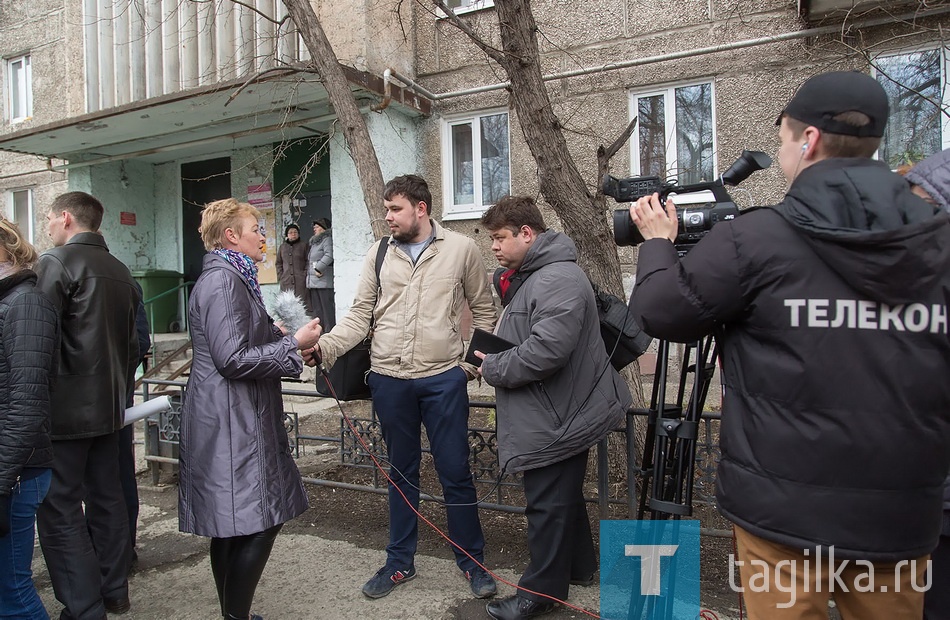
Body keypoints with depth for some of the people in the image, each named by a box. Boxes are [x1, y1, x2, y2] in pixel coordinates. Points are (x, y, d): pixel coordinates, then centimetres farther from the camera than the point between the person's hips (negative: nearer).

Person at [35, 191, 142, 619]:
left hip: (65, 408, -8)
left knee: (59, 512, 0)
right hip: (108, 407, 8)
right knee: (107, 499, 15)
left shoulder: (55, 262, -10)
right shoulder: (120, 271, 12)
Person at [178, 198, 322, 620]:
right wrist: (294, 344, -14)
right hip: (231, 423, -11)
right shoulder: (222, 282, -15)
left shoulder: (232, 278, 17)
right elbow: (233, 360, -21)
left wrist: (284, 340, 12)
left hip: (236, 419, 11)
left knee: (232, 528, 16)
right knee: (258, 524, -6)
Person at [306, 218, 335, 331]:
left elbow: (329, 255, -23)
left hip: (324, 282, -10)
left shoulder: (327, 240, -6)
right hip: (313, 282, 10)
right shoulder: (314, 243, 22)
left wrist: (318, 268, -20)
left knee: (327, 309, -7)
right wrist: (309, 274, 16)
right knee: (317, 310, 11)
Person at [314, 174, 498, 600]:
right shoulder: (379, 254, 6)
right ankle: (400, 562, 32)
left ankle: (473, 562, 26)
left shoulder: (460, 249, 0)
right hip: (388, 379, 3)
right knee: (401, 473, 15)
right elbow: (360, 316, 2)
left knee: (455, 472, 6)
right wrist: (324, 346, -13)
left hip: (444, 378, -2)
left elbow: (483, 309, 8)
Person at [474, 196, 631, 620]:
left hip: (556, 418, -11)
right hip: (555, 413, 11)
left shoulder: (558, 279, -22)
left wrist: (493, 369, -17)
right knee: (563, 497, 23)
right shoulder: (528, 275, 13)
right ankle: (578, 566, 41)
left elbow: (547, 350, -31)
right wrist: (495, 358, 5)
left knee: (548, 504, 3)